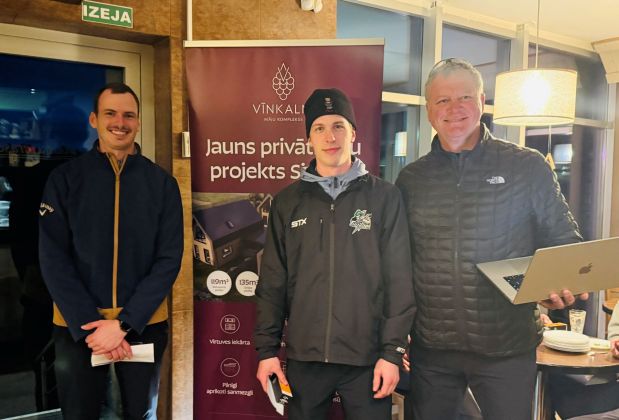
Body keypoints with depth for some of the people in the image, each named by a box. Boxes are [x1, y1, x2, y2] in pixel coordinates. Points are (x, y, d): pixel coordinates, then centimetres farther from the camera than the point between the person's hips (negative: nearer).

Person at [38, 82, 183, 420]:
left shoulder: (162, 183, -2)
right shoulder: (65, 179, -2)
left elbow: (169, 259, -6)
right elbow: (53, 258, -6)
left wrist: (124, 323, -14)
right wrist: (90, 326, -14)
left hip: (144, 324, 1)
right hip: (77, 326, 0)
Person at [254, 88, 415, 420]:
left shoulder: (385, 197, -1)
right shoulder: (288, 202, 5)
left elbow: (399, 280, -3)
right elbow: (272, 283, 6)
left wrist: (393, 351, -6)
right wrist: (267, 349, 3)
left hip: (367, 358, -2)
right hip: (303, 357, 2)